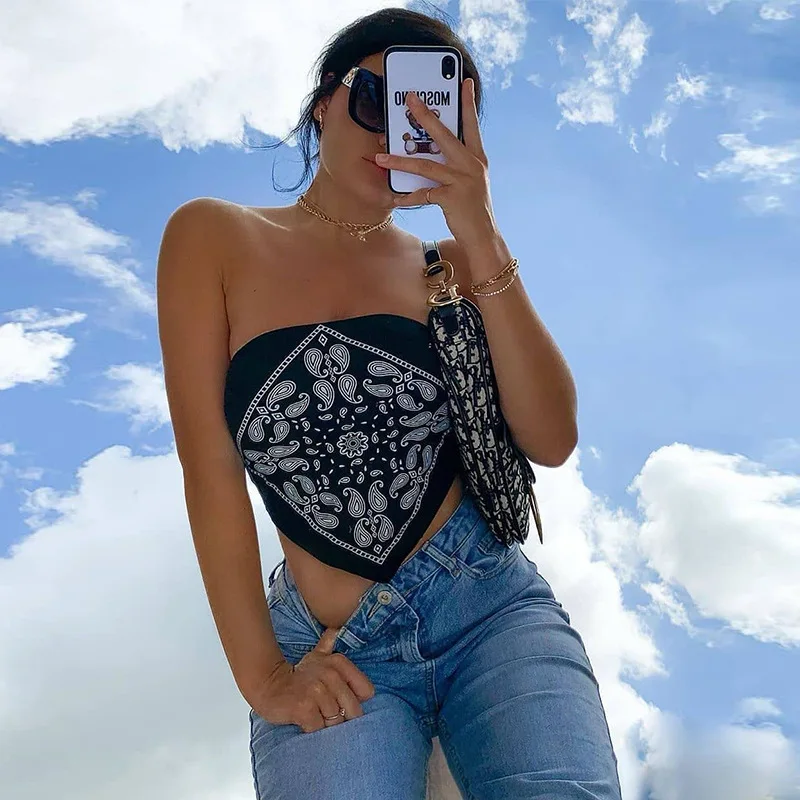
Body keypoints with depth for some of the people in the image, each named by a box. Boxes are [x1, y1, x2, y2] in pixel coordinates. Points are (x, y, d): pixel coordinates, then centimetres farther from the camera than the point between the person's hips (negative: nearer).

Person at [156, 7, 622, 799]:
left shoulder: (448, 267, 9)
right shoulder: (215, 238, 3)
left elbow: (552, 441, -4)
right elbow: (210, 468, -3)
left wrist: (480, 239, -12)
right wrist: (261, 674, -8)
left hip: (490, 600, 2)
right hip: (330, 654, -1)